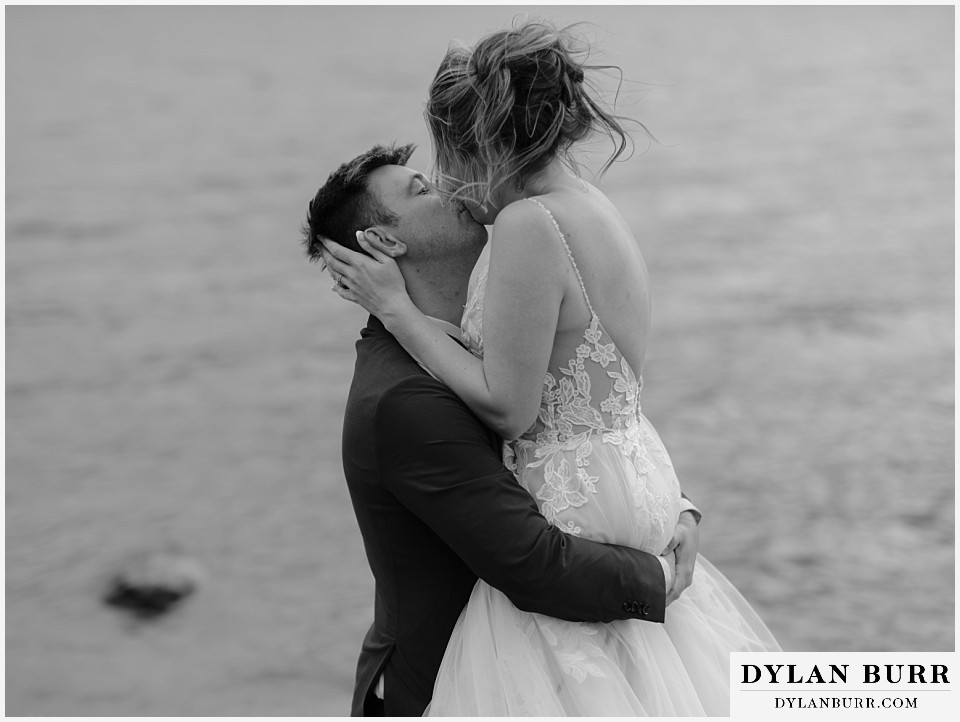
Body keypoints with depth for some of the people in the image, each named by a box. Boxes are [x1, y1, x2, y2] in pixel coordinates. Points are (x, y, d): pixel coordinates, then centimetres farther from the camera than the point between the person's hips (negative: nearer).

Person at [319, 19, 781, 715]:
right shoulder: (598, 209, 7)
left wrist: (396, 307, -14)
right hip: (643, 483, 10)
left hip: (580, 507, -10)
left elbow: (507, 407, -20)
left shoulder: (529, 224, -21)